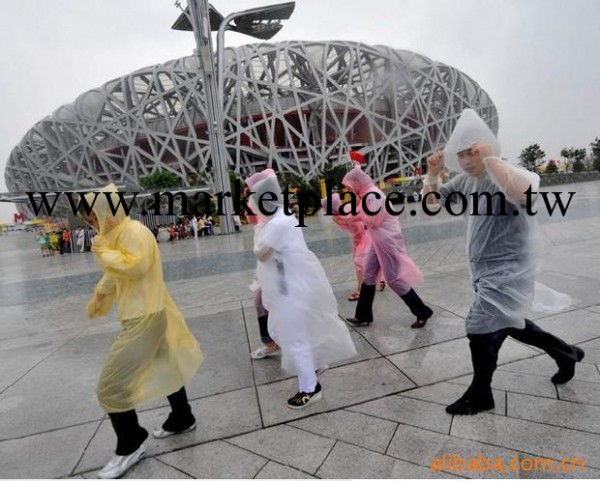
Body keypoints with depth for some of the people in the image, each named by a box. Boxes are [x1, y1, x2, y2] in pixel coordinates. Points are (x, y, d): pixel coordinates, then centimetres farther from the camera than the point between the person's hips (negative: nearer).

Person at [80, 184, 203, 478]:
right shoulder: (116, 234, 12)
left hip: (145, 318, -10)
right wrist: (98, 300, 31)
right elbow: (114, 276, 23)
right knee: (164, 367, 22)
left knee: (112, 386, -3)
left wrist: (103, 252, -16)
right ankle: (182, 419, 40)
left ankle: (130, 447, 16)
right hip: (141, 315, 10)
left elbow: (135, 266, -31)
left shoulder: (134, 231, -18)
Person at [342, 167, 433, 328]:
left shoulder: (372, 195, -20)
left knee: (394, 279, -3)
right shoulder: (367, 194, 10)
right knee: (369, 275, 11)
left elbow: (373, 221, -22)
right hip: (379, 241, 10)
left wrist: (358, 210, -12)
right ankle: (363, 316, 21)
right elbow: (367, 219, 14)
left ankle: (423, 313, 13)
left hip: (388, 241, -10)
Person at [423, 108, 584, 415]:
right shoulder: (465, 180, 4)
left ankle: (479, 394, 16)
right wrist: (432, 173, -6)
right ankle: (565, 353, 47)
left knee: (481, 328, -7)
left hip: (509, 270, -9)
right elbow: (431, 202, 10)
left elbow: (524, 193, -42)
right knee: (506, 324, 22)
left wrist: (491, 159, -35)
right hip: (485, 271, 9)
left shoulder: (507, 175, -18)